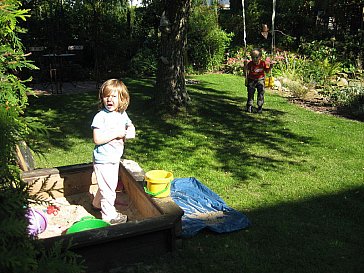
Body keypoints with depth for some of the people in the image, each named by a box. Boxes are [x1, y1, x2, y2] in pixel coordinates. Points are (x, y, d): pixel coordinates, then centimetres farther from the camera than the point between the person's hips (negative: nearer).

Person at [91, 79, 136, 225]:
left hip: (115, 158, 8)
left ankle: (97, 203, 48)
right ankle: (109, 215, 20)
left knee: (111, 184, 25)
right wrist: (116, 133, -25)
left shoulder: (122, 114, 2)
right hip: (103, 160, -8)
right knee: (108, 187, 2)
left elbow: (130, 127, 16)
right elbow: (97, 139, -25)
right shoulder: (101, 116, -20)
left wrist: (129, 132, -7)